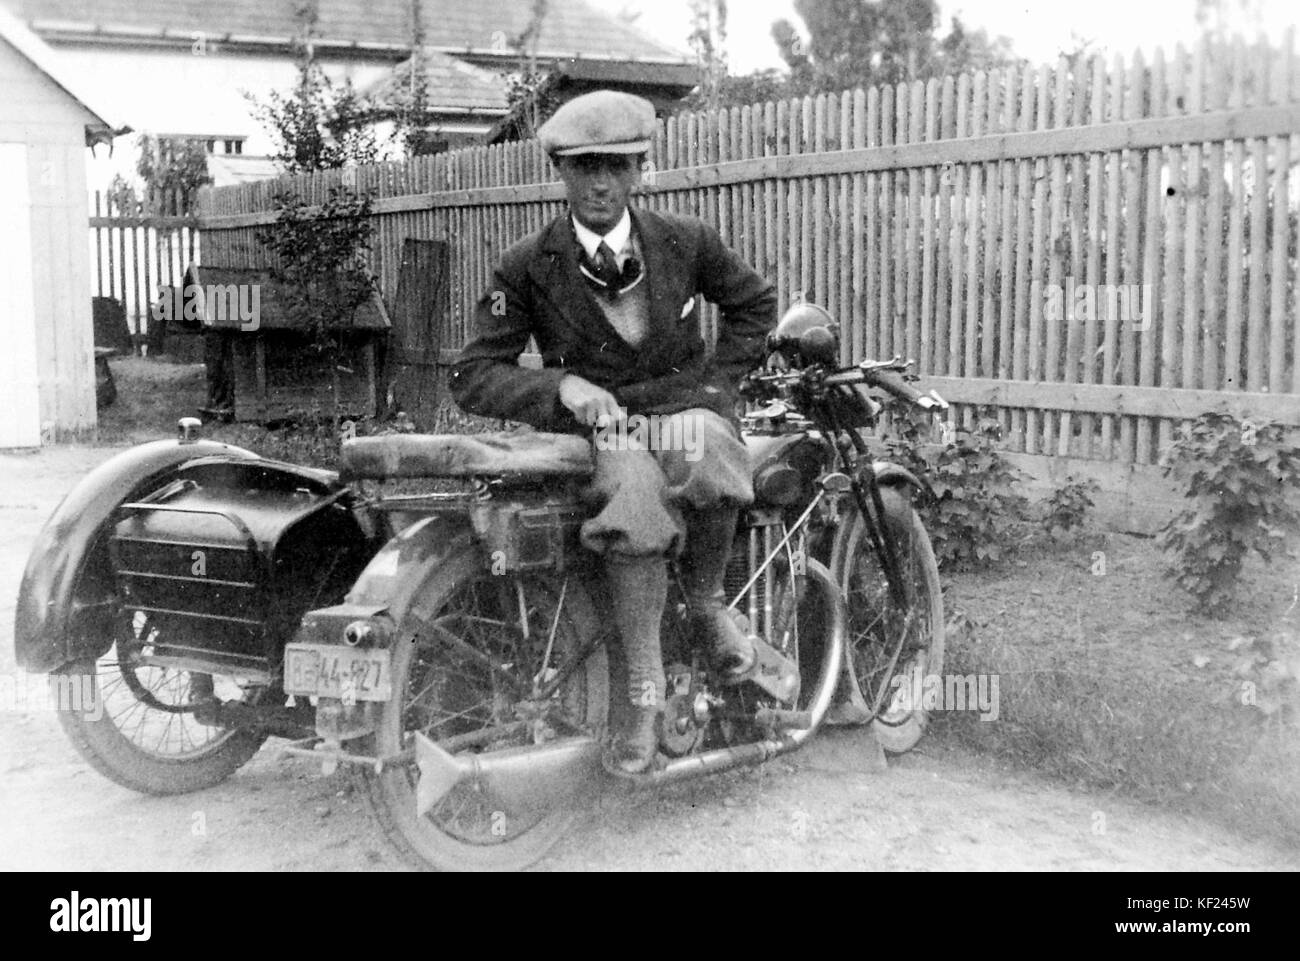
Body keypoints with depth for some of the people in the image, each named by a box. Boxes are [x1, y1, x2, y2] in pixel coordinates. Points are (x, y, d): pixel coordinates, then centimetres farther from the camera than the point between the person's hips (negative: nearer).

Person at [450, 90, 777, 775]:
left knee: (707, 464, -37)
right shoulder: (528, 267, -1)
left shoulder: (684, 241, 5)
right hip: (595, 419, -1)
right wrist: (562, 385, -18)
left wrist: (715, 382, 8)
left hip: (683, 400, 2)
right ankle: (644, 693, -29)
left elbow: (754, 302, 21)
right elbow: (472, 375, -2)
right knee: (634, 493, -38)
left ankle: (706, 604, -8)